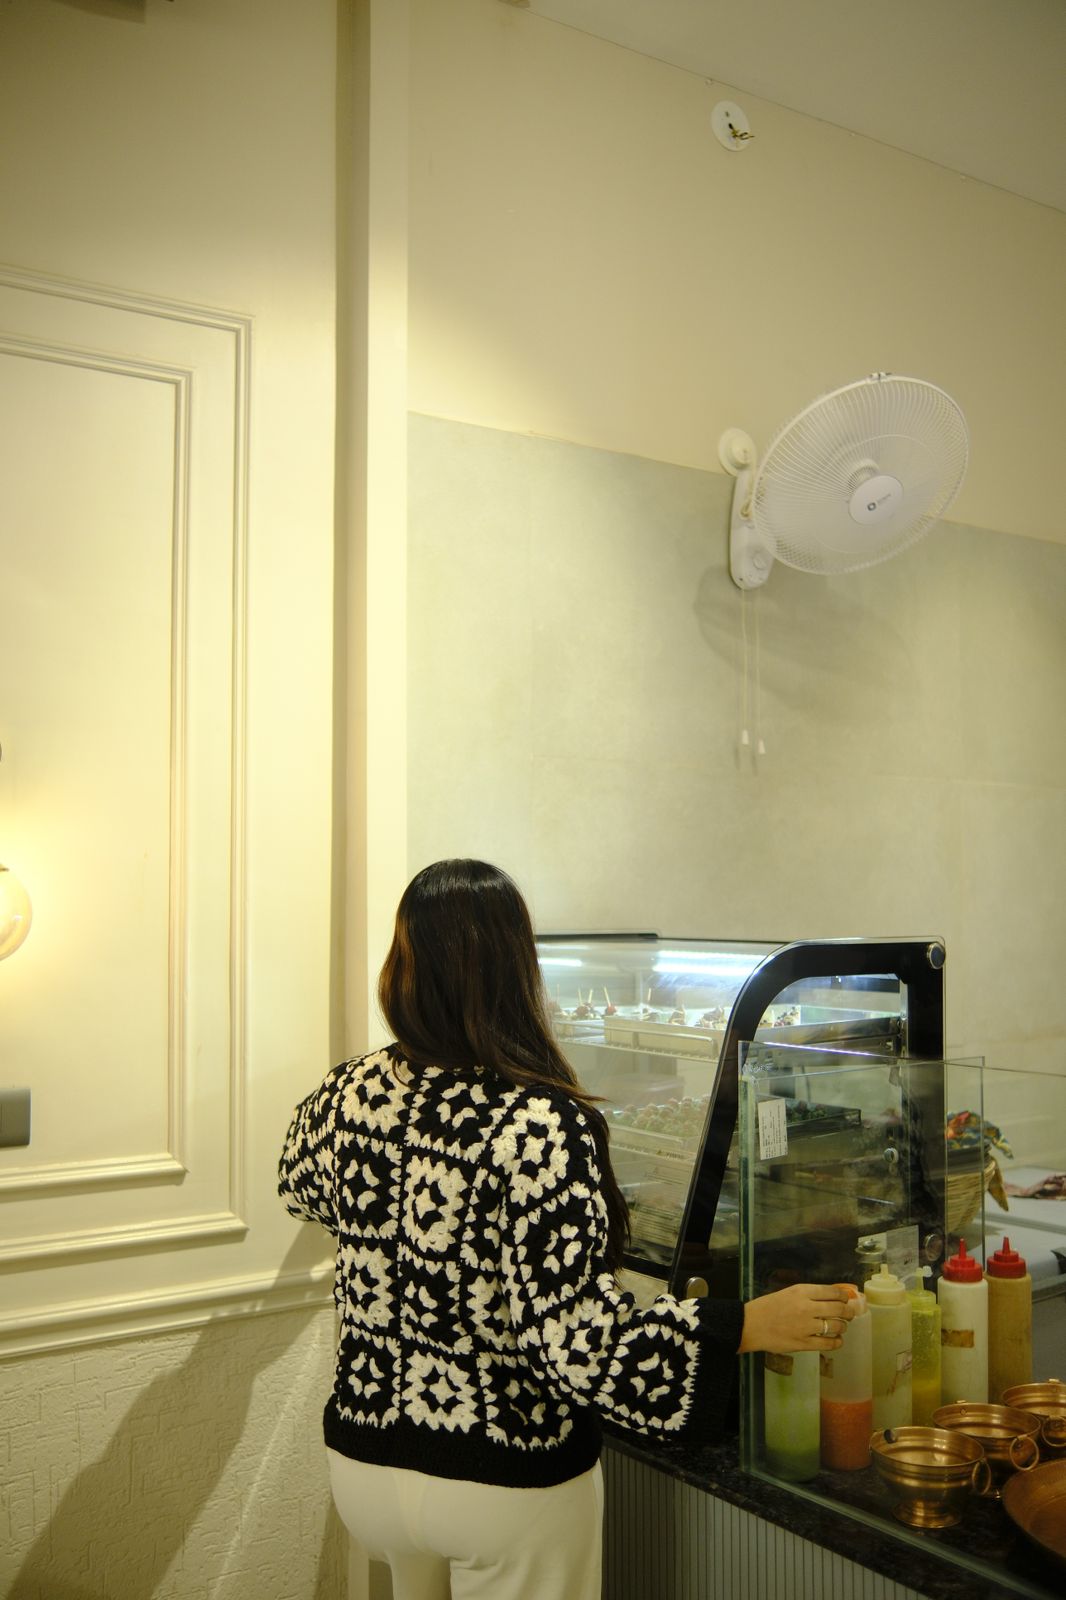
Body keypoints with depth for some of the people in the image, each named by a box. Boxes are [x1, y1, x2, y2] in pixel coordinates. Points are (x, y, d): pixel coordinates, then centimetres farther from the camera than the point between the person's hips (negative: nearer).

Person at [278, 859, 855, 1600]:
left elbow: (300, 1181, 14)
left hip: (365, 1458, 5)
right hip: (506, 1486, -5)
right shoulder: (538, 1127, -27)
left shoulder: (350, 1093, -9)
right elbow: (578, 1342, -28)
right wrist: (754, 1324, -21)